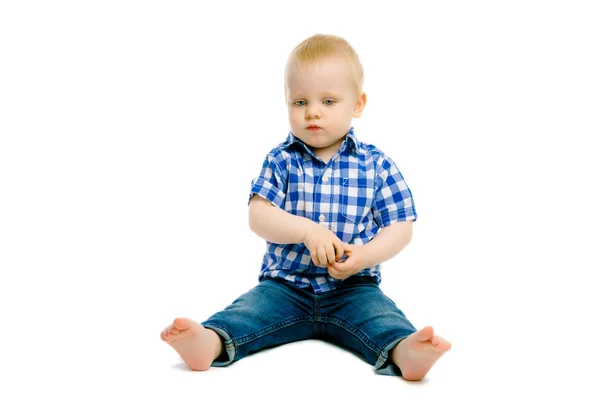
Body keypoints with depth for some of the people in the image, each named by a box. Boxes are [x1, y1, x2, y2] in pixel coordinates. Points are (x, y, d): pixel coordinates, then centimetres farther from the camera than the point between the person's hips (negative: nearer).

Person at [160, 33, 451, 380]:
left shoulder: (376, 165, 1)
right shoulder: (281, 161, 2)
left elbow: (401, 228, 0)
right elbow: (258, 217, -8)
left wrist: (365, 256, -19)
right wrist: (307, 230, -24)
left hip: (353, 287, -1)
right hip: (285, 285, 1)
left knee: (380, 316, -29)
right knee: (251, 309, -24)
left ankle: (404, 351, -53)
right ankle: (209, 341, -46)